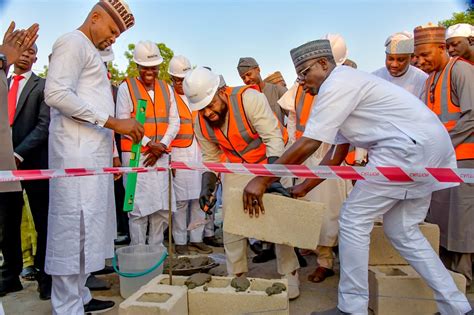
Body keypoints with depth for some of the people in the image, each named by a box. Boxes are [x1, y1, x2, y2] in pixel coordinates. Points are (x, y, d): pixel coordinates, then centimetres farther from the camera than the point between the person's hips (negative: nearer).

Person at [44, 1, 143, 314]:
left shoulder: (91, 52, 24)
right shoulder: (73, 42, -4)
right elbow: (56, 94, -18)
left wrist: (111, 153, 19)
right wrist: (113, 122, -19)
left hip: (93, 154, 9)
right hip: (77, 155, -9)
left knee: (87, 227, 12)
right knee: (74, 229, -5)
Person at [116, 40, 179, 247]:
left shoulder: (166, 88, 13)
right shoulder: (126, 87, -1)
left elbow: (174, 121, 9)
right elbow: (124, 122, -7)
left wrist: (161, 146, -5)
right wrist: (149, 144, -12)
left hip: (161, 155, 5)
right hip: (135, 154, -4)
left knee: (162, 207, 7)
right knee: (139, 207, -3)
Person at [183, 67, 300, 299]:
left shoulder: (248, 98, -30)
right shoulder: (201, 124, -12)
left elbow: (274, 138, -33)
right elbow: (210, 158, 0)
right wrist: (206, 188, -15)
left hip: (269, 161, -4)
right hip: (235, 168, 5)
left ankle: (289, 276, 9)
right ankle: (236, 276, 17)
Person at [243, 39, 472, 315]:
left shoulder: (336, 84, -10)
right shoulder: (346, 86, 21)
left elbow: (308, 144, -17)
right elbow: (336, 154, 20)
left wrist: (262, 180, -11)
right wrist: (304, 188, 18)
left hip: (408, 147, -10)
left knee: (354, 220, -3)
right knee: (402, 230, 16)